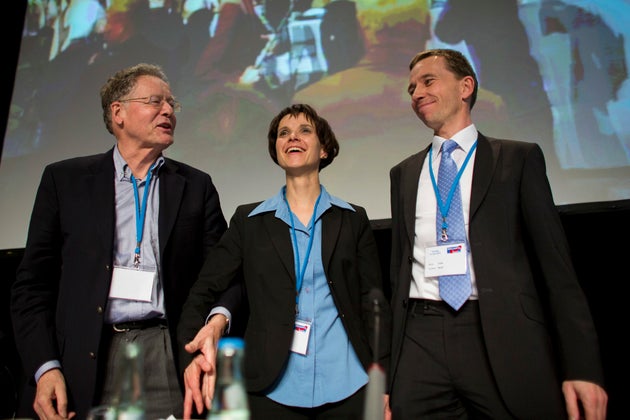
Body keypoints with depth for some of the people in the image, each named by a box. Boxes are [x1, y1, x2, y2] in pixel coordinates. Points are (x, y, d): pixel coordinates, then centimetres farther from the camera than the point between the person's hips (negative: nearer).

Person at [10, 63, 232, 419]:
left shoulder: (196, 186, 8)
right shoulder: (65, 179, 6)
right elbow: (33, 282, 4)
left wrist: (219, 316, -16)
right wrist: (45, 367, -5)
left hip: (166, 361, 0)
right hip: (82, 365, 0)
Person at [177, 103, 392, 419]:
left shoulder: (353, 219, 7)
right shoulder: (248, 221, 6)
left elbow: (374, 304, 4)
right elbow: (205, 291, 1)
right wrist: (199, 349, -18)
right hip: (272, 390, 0)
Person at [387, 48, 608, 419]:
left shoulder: (519, 158, 6)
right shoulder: (403, 174, 15)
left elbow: (555, 262, 0)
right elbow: (400, 267, 13)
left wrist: (582, 366, -7)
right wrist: (390, 365, 9)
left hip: (504, 341, -2)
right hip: (421, 342, 3)